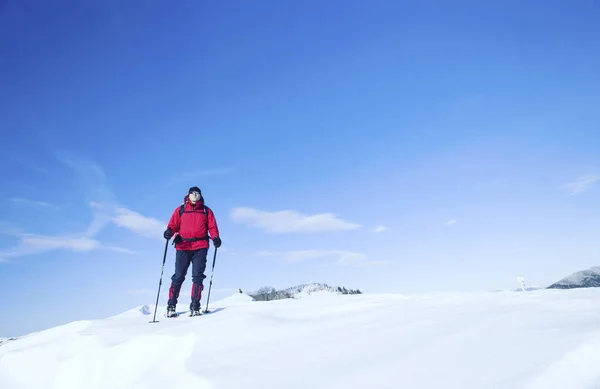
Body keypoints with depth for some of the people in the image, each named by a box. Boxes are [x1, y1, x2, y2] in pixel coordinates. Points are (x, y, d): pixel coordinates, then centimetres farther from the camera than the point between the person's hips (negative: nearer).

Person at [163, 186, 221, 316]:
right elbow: (173, 224, 6)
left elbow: (212, 226, 8)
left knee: (198, 276, -5)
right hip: (183, 247, 0)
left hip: (200, 247, 0)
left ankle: (195, 307, -1)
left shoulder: (206, 211, 16)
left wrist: (215, 238, -10)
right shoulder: (180, 210, 16)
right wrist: (169, 231, -16)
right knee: (178, 276, -1)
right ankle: (171, 306, 7)